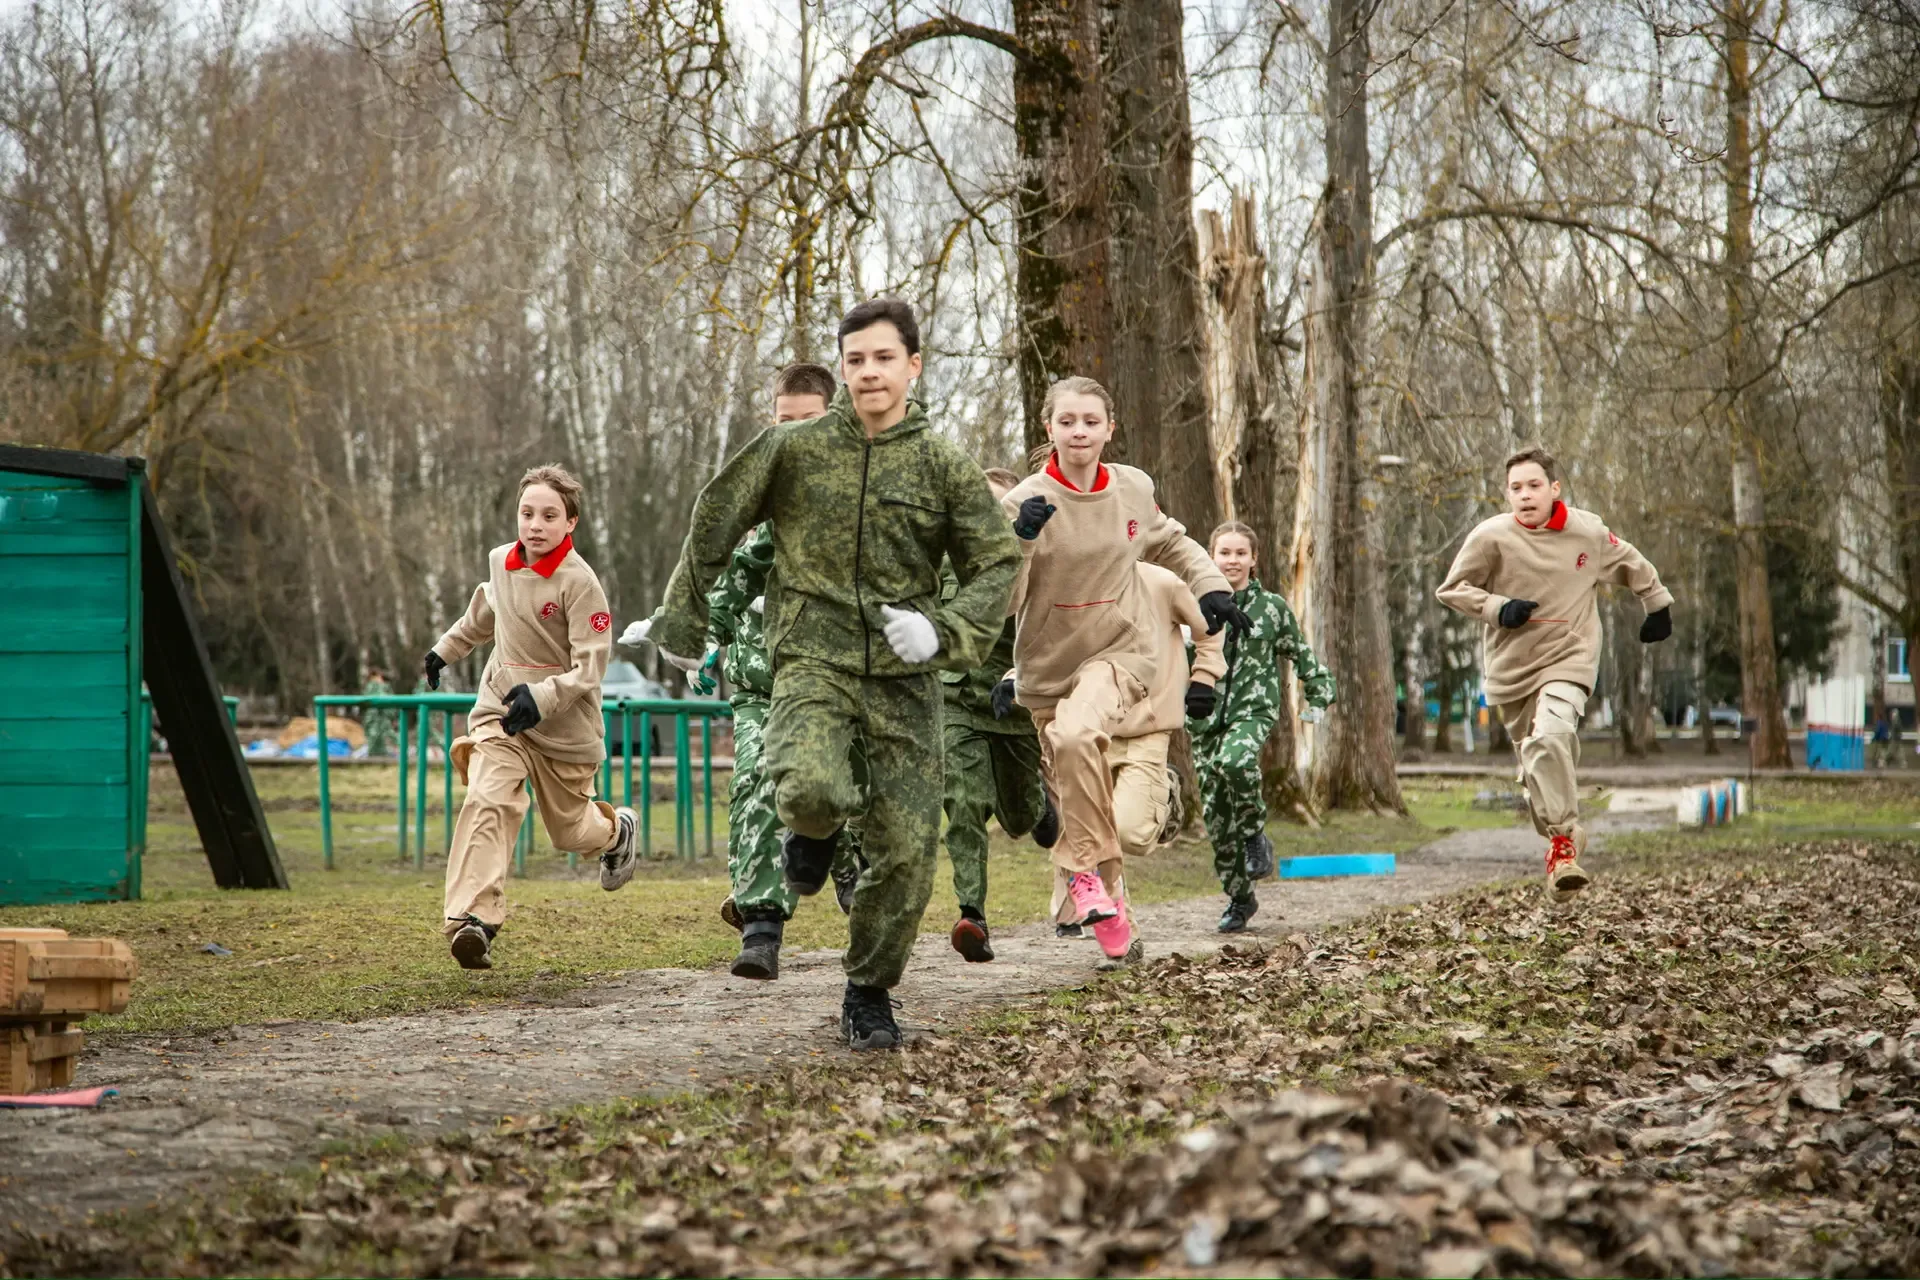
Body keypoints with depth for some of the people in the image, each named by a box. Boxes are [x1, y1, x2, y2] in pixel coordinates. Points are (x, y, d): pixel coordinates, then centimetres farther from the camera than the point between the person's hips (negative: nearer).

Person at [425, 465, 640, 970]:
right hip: (500, 714, 3)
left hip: (564, 725, -3)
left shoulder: (579, 582, -16)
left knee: (569, 830, 11)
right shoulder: (500, 562, 2)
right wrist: (446, 648, 37)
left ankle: (617, 829, 49)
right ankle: (472, 920, -34)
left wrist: (542, 697, -32)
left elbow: (590, 667, -18)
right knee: (489, 802, -22)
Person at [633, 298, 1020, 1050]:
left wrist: (943, 632, -12)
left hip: (905, 678, 2)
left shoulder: (944, 466, 3)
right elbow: (715, 522, 12)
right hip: (814, 662, -2)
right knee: (812, 789, -31)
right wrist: (682, 621, 17)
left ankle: (869, 995, 22)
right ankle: (815, 832, 9)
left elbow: (997, 564, 6)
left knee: (907, 851, 0)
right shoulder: (793, 449, 1)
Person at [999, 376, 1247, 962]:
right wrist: (1020, 541, -29)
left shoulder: (1134, 489, -2)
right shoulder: (1025, 502, -12)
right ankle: (1105, 893, 29)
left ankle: (1086, 870, -19)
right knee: (1073, 794, 9)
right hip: (1047, 664, 1)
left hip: (1121, 650, -1)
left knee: (1076, 734, -32)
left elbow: (1169, 542, 21)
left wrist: (1210, 586, 6)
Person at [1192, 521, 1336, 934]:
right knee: (1216, 816, 2)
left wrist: (1319, 696, 11)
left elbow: (1301, 654, 16)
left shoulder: (1271, 607, 5)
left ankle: (1255, 834, -9)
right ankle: (1239, 898, 17)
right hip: (1208, 716, 2)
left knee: (1235, 761, -36)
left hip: (1254, 712, -2)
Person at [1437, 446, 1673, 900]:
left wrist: (1658, 606, 27)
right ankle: (1562, 837, 30)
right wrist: (1497, 607, -15)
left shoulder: (1588, 531, -4)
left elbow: (1632, 566, 16)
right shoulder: (1491, 537, -9)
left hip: (1569, 658, -2)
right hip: (1511, 666, 2)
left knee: (1552, 735, -27)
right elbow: (1451, 589, -1)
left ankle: (1563, 837, -19)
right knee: (1532, 757, 8)